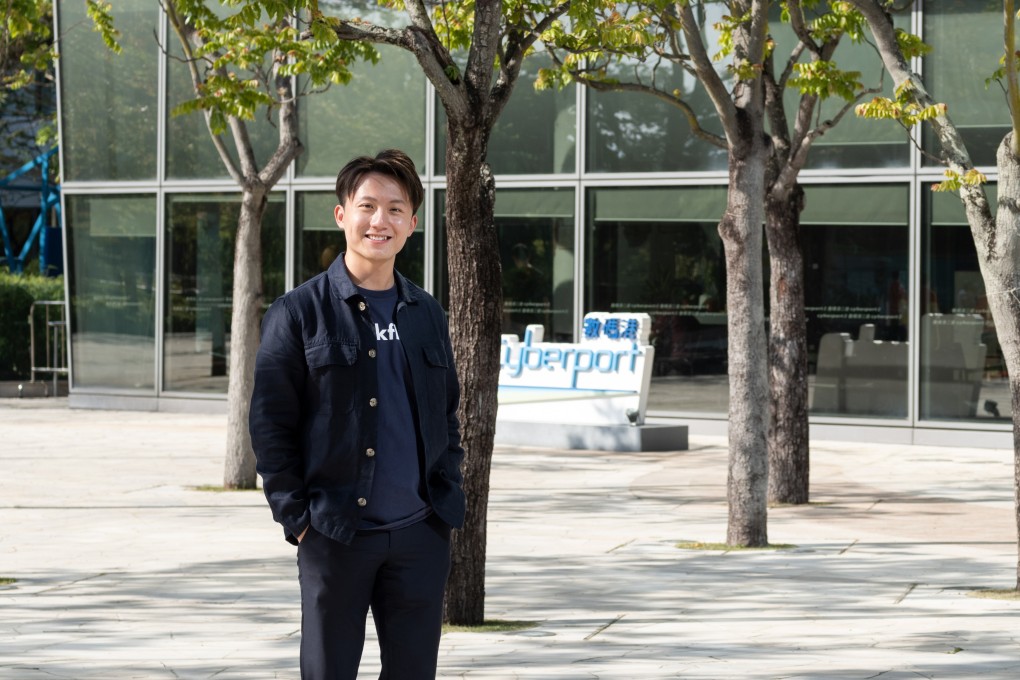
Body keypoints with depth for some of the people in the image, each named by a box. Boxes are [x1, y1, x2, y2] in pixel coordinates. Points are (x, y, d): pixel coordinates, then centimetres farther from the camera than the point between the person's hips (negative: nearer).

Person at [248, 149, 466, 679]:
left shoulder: (428, 316, 10)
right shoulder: (300, 313, -3)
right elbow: (269, 426, -5)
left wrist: (446, 500, 7)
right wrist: (297, 518, -9)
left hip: (420, 535, 4)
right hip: (335, 535, -4)